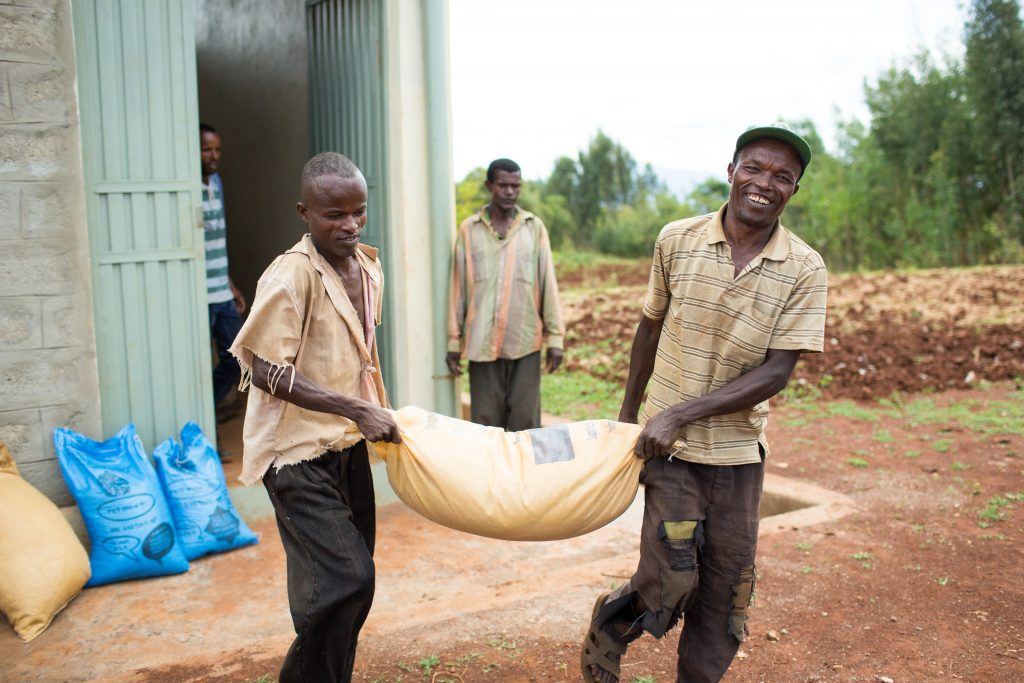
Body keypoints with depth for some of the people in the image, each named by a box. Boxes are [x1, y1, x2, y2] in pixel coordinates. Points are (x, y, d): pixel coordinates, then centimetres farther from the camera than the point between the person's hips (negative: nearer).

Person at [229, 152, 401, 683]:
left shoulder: (368, 268, 5)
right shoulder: (292, 274, -19)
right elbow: (264, 370, -21)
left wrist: (375, 414, 16)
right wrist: (356, 410, -24)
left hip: (347, 444, 8)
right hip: (297, 450, -8)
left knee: (351, 577, 14)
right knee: (346, 578, -14)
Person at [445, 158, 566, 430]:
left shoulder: (534, 227, 5)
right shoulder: (469, 229, 5)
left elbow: (548, 283, 4)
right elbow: (458, 287, 7)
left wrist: (555, 337, 0)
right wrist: (454, 341, 5)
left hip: (525, 342, 0)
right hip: (482, 342, 0)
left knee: (525, 422, 2)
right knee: (486, 421, 4)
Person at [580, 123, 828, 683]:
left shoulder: (805, 270, -8)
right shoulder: (676, 241, -5)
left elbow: (776, 373, -13)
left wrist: (680, 414, -20)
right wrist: (628, 414, 15)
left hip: (739, 452, 1)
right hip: (668, 447, -1)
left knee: (724, 592, 10)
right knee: (670, 582, -8)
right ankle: (606, 633, 23)